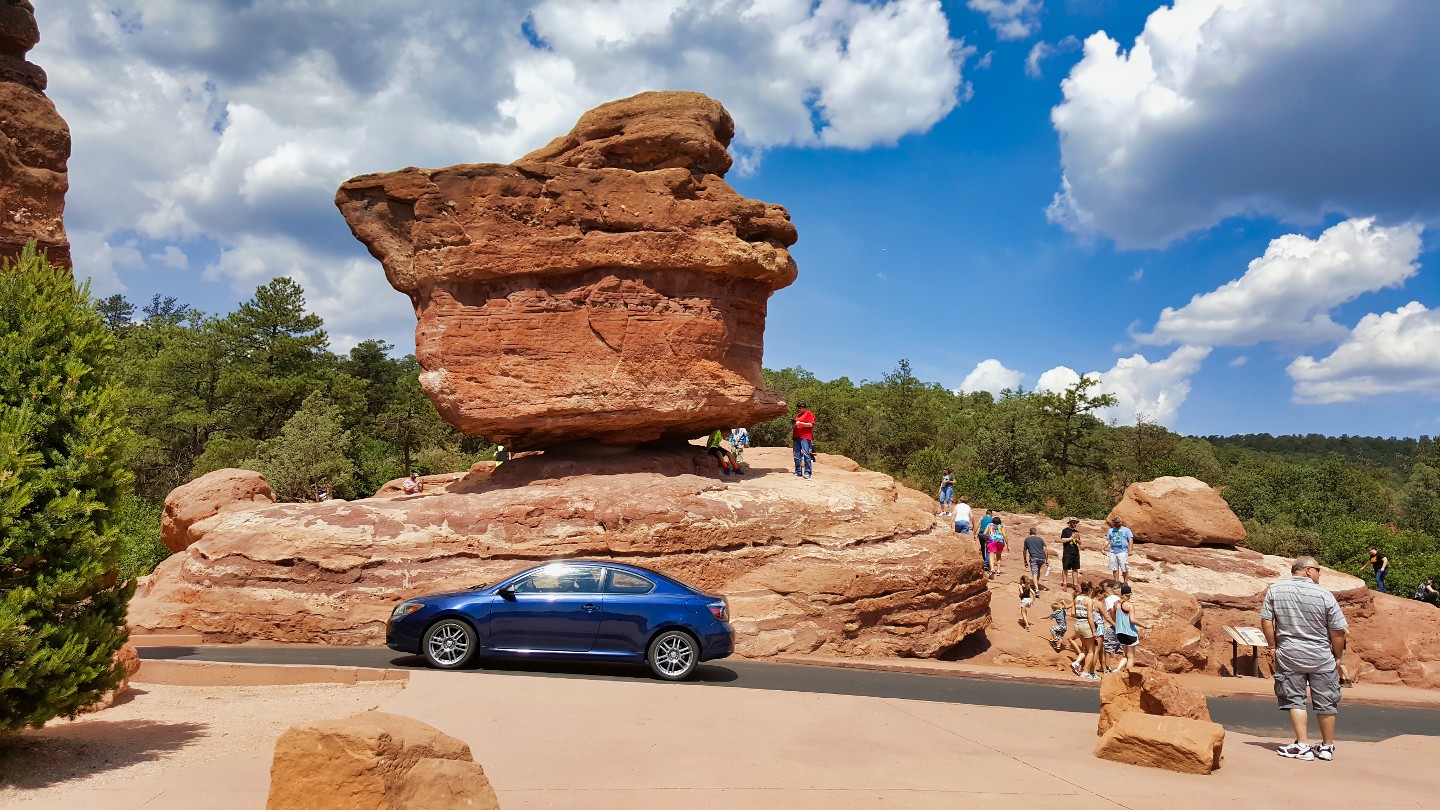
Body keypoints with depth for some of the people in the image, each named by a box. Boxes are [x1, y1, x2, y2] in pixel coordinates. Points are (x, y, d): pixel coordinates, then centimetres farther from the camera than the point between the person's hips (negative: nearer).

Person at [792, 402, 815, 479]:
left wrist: (800, 423, -16)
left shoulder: (809, 414, 2)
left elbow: (811, 424, -9)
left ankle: (807, 472, -14)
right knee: (797, 455, 5)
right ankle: (798, 472, 10)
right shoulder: (797, 415, 25)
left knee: (806, 454, -13)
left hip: (805, 437, -8)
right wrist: (792, 437, 19)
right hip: (796, 437, 8)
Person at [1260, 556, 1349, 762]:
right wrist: (1338, 657, 8)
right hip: (1321, 658, -1)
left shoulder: (1275, 590, -3)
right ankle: (1327, 747, 22)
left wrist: (1272, 647, 7)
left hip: (1288, 655, 1)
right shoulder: (1324, 595, -8)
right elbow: (1338, 631, -4)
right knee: (1325, 703, 11)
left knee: (1295, 700, 6)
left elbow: (1266, 621, -3)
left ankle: (1302, 745, 0)